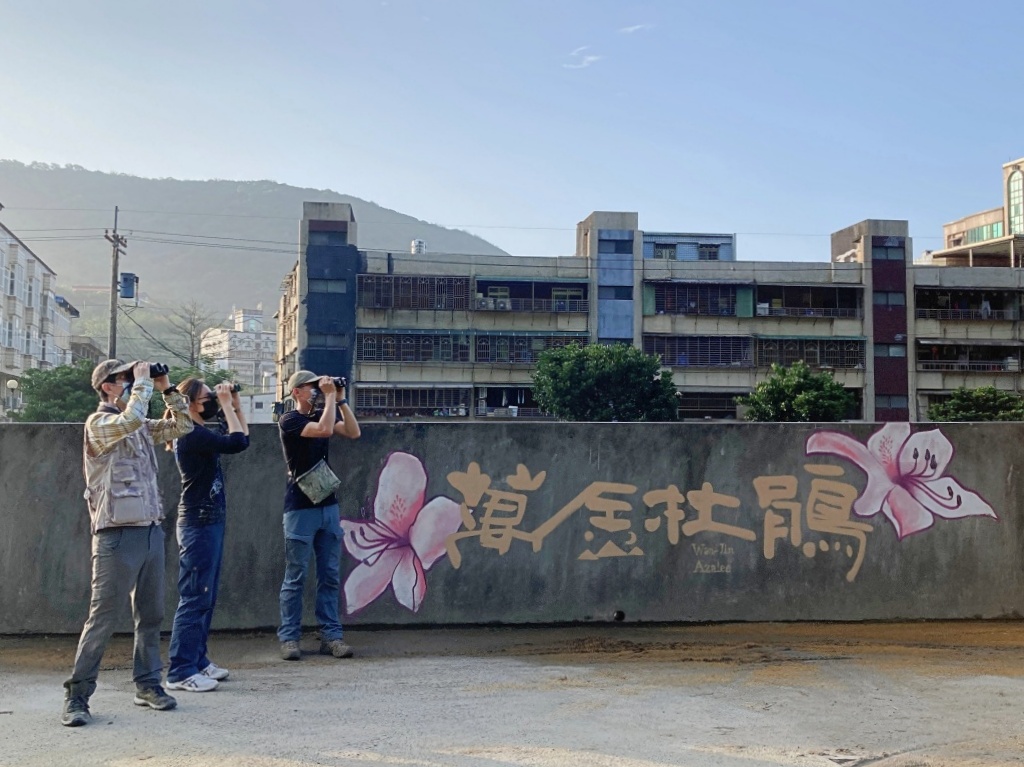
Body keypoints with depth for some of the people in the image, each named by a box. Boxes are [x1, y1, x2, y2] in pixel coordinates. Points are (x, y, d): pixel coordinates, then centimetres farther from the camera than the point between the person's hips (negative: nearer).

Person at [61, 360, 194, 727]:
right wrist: (143, 381, -14)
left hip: (151, 531, 7)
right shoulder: (99, 422, -6)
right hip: (117, 535, -7)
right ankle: (77, 695, 5)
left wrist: (167, 388, 7)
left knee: (150, 615, 12)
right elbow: (130, 418, -26)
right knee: (102, 618, -4)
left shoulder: (142, 425, 15)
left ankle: (147, 684, 22)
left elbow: (183, 425, 17)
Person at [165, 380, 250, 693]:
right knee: (194, 599, -7)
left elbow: (242, 437, 19)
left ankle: (197, 661, 22)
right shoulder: (192, 436, -17)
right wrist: (227, 405, -15)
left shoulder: (200, 434, 13)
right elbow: (238, 442, -24)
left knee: (206, 597, 14)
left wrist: (235, 404, 10)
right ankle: (180, 672, -2)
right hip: (198, 525, -10)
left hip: (210, 523, 10)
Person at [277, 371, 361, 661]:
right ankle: (289, 638, 6)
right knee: (295, 577, -2)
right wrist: (330, 397, -14)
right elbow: (325, 430, -23)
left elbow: (354, 432, -1)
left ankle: (331, 636, 10)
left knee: (330, 576, 6)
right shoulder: (289, 420, -7)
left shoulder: (323, 415, 13)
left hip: (328, 505, 6)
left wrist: (340, 400, -5)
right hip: (300, 508, -6)